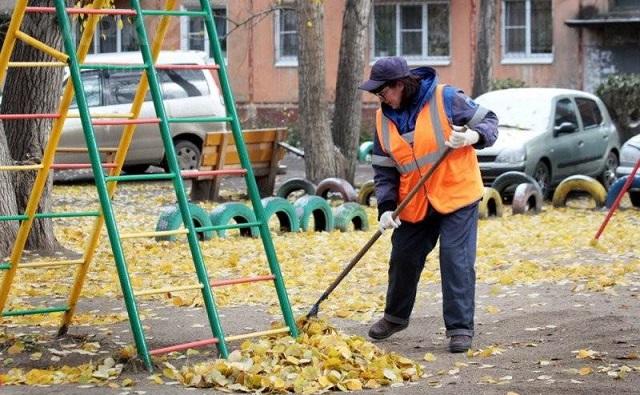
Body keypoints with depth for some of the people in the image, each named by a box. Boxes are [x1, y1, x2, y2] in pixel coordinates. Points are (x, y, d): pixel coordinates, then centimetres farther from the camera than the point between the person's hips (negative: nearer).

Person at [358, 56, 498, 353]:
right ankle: (395, 316, 36)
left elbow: (489, 121, -4)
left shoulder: (446, 99, -13)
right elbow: (384, 169, 5)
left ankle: (460, 327, -3)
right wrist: (386, 207, -6)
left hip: (458, 196, -5)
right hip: (413, 204, 5)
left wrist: (473, 136, -26)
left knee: (456, 260, -11)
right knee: (403, 259, 13)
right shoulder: (384, 119, 3)